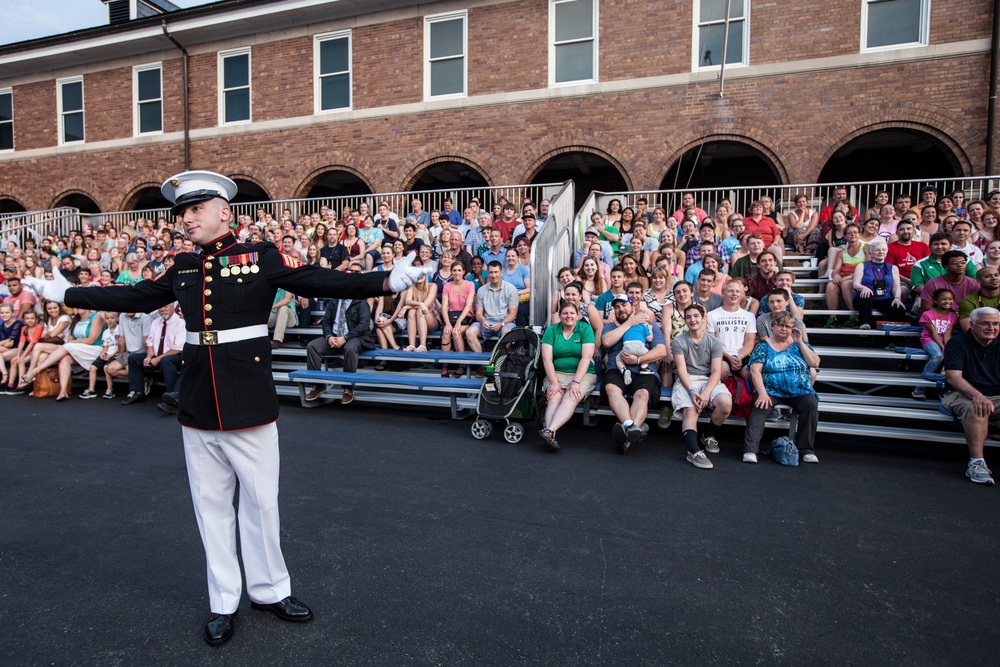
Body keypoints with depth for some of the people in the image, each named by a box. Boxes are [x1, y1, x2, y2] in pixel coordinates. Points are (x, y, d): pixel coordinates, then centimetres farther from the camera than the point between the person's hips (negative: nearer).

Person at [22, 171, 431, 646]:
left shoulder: (261, 257, -5)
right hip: (197, 403, 5)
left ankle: (270, 590, 27)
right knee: (211, 503, 13)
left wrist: (387, 282, -25)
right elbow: (135, 297, 21)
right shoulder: (183, 268, 9)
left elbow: (320, 282, -13)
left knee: (260, 499, 7)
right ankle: (223, 602, 29)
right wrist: (65, 294, 27)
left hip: (249, 401, -4)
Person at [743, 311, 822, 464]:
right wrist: (762, 393, -18)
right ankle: (750, 450, -37)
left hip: (800, 392, 2)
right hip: (772, 391, -2)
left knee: (811, 403, -28)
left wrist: (799, 342, -3)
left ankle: (807, 450, -18)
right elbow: (755, 370, -5)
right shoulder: (764, 346, 8)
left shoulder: (799, 344, 15)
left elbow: (815, 363, 1)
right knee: (760, 407, -31)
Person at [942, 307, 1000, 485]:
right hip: (962, 395, -4)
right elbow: (953, 377, -13)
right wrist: (977, 395, -31)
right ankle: (976, 462, -35)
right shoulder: (957, 343, -1)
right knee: (976, 408, -35)